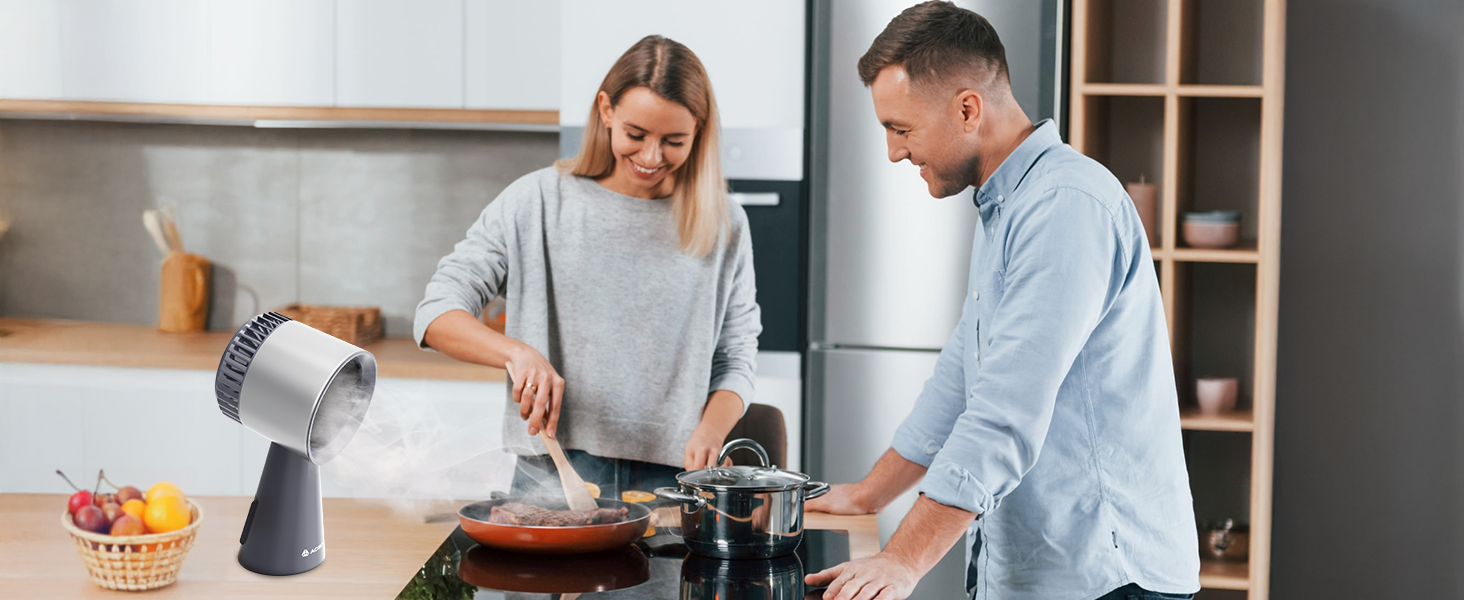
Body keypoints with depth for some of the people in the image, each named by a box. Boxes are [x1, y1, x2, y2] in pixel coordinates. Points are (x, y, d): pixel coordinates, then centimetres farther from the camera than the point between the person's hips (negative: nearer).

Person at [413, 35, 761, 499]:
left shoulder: (723, 226, 8)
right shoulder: (539, 202, 4)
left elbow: (735, 362, 13)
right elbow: (437, 313, 2)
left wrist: (710, 431, -8)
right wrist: (517, 352, -17)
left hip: (669, 483, 1)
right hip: (550, 478, -1)